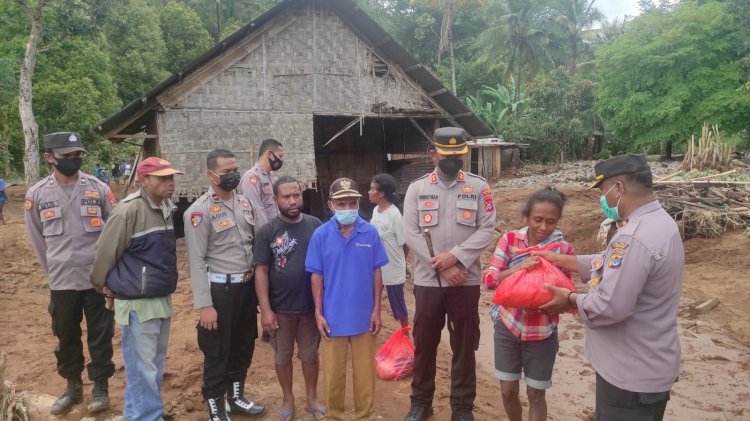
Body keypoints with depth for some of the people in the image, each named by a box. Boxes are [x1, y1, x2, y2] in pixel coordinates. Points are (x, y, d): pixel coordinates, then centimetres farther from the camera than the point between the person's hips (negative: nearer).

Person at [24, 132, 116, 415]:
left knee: (100, 336, 7)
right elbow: (37, 239, 9)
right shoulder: (37, 194, -2)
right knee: (66, 337, 15)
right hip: (61, 282, 2)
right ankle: (73, 387, 34)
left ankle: (100, 387, 24)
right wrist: (54, 271, 9)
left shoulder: (99, 189, -5)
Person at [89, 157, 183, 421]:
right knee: (143, 367, 3)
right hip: (137, 303, -8)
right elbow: (106, 252, -10)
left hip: (162, 299, 8)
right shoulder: (129, 210, -17)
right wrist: (105, 287, 2)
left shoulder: (166, 209, 7)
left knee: (155, 364, 19)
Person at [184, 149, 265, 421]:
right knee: (217, 352, 7)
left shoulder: (245, 203, 8)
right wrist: (204, 305, -18)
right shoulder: (199, 211, -13)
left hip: (247, 285, 7)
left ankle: (236, 397, 38)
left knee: (244, 345, 19)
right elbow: (196, 261, -15)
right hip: (220, 289, -6)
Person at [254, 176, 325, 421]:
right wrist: (266, 309, -11)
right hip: (281, 309, -1)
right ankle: (288, 399, 35)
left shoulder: (315, 225, -3)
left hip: (311, 306, 1)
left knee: (310, 355, 15)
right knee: (282, 357, 14)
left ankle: (312, 398, 34)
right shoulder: (267, 232, -6)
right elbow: (261, 272, -7)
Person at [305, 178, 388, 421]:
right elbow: (317, 276, -3)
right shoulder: (321, 235, -8)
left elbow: (376, 273, 0)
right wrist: (318, 313, -4)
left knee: (365, 373, 15)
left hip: (364, 316, 1)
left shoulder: (371, 233, -6)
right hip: (333, 317, 0)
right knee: (333, 374, 15)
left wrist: (377, 310, -1)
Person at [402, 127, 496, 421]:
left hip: (466, 282, 0)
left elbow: (487, 230, -5)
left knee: (464, 347, 10)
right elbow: (411, 234, -5)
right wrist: (442, 266, -13)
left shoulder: (479, 187, 1)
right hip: (427, 281, 1)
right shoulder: (417, 188, 2)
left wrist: (455, 256, -17)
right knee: (424, 345, 12)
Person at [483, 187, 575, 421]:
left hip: (542, 332, -1)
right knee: (508, 390, 13)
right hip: (507, 325, 1)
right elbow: (489, 279, -13)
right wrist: (519, 268, -30)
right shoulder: (510, 239, -7)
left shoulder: (564, 249, -8)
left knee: (536, 394, 11)